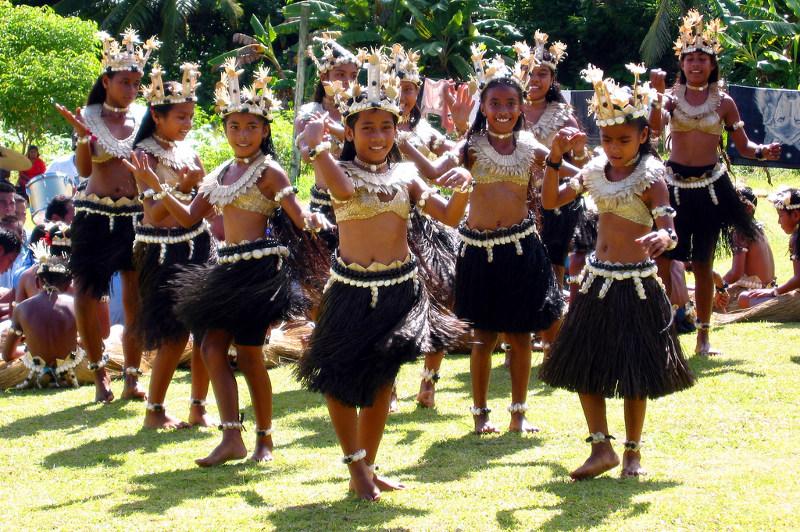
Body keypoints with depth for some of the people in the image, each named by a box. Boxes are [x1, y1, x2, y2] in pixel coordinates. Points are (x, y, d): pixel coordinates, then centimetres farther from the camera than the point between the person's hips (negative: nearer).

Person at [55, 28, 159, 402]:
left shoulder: (143, 121, 5)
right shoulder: (89, 117, -1)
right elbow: (84, 169, -10)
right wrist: (83, 135, -26)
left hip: (135, 215, 2)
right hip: (95, 215, -2)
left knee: (136, 299, 2)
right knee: (86, 297, -2)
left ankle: (132, 378, 11)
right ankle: (99, 372, 15)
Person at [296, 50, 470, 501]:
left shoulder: (404, 175, 4)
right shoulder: (342, 171, -6)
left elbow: (450, 216, 2)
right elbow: (342, 190, -30)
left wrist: (463, 187, -17)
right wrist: (315, 147, -40)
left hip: (400, 289, 3)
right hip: (352, 289, -3)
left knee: (382, 380, 12)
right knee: (342, 380, -1)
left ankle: (369, 466, 26)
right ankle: (356, 466, 17)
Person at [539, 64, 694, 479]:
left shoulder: (650, 176, -12)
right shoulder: (595, 171, 4)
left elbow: (668, 229, -21)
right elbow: (551, 200, 7)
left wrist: (664, 238, -46)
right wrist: (555, 157, -6)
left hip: (636, 283, -6)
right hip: (598, 280, 6)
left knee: (634, 371, 4)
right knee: (583, 365, 4)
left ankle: (632, 451, 19)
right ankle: (601, 448, 12)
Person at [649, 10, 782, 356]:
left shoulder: (723, 102, 3)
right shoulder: (671, 97, 0)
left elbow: (743, 146, 4)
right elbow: (655, 127, -19)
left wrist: (763, 152, -15)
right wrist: (657, 94, -30)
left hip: (711, 185, 1)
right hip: (675, 183, -1)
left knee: (703, 264, 8)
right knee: (662, 257, -8)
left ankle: (704, 338, 17)